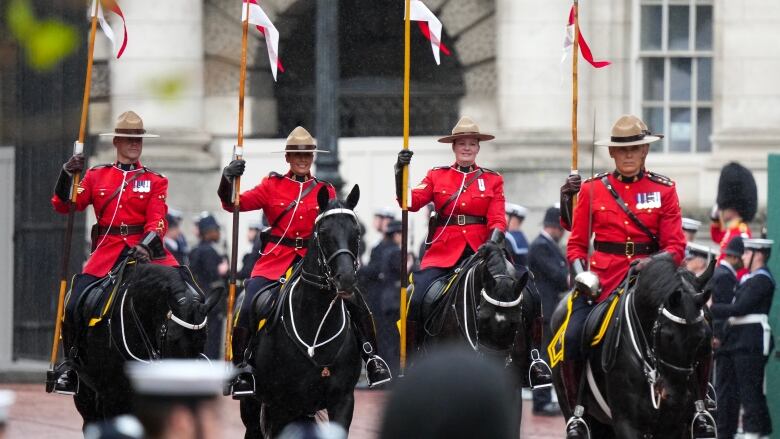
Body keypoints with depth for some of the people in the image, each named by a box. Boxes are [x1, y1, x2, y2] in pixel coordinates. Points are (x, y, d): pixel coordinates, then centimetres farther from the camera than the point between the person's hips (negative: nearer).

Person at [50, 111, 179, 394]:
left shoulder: (155, 181, 9)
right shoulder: (97, 176, 12)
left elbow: (158, 220, -4)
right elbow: (63, 205, 5)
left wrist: (147, 245, -24)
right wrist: (68, 174, -12)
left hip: (144, 250, -1)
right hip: (107, 252, 1)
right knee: (75, 306, -14)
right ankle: (71, 365, 10)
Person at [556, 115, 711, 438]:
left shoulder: (664, 190, 5)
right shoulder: (592, 189, 6)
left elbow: (675, 246, 0)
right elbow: (577, 243, 9)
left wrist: (654, 262, -21)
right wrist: (581, 274, -10)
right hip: (603, 282, 0)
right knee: (573, 338, -22)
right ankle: (576, 411, -4)